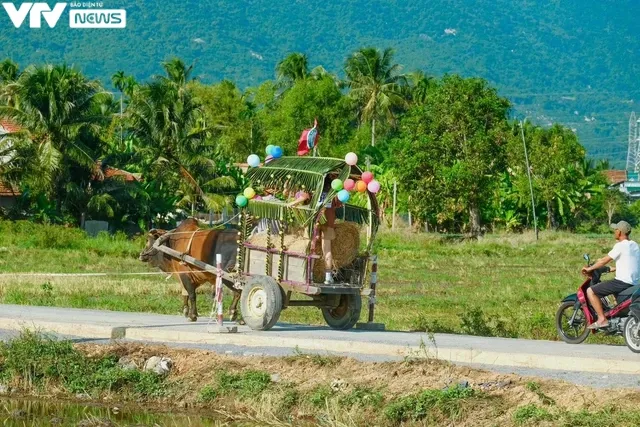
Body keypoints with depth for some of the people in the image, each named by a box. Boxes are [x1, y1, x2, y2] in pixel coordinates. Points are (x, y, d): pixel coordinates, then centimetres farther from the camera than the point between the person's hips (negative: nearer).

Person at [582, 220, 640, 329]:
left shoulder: (620, 246, -12)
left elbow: (604, 260, -9)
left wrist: (589, 269, 3)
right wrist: (610, 269, 27)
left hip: (623, 282, -9)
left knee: (590, 291, -8)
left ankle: (602, 319, -14)